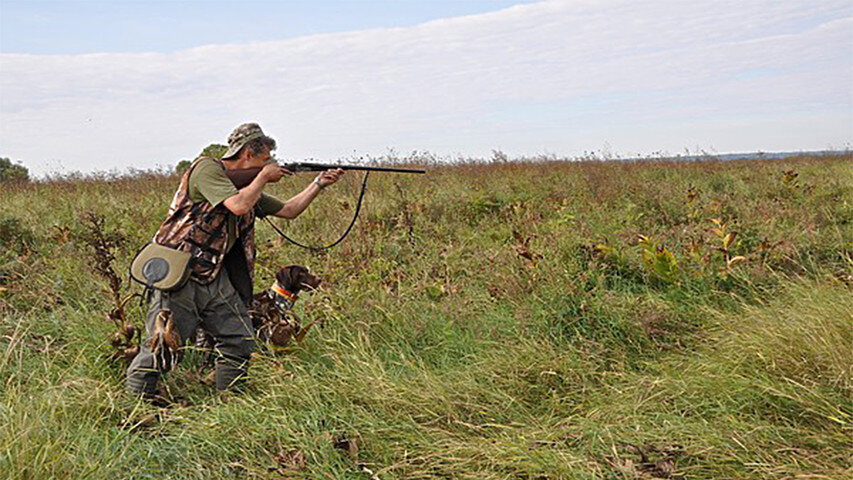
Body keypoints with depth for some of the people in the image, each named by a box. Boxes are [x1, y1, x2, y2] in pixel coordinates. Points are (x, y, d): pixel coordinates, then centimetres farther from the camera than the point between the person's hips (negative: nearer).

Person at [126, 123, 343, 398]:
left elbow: (288, 210, 22)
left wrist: (319, 184, 14)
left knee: (240, 339, 5)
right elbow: (238, 206, -24)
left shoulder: (246, 185, 15)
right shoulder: (207, 168, -10)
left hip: (215, 278, 8)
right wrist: (264, 177, -9)